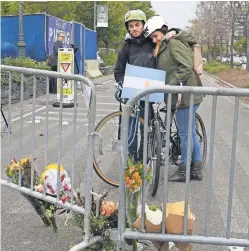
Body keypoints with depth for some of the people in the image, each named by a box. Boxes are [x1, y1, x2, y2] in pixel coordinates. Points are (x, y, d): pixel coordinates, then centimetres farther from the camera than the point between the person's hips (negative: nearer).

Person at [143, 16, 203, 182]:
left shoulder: (175, 44, -10)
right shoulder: (162, 49, 21)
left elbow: (186, 67, -21)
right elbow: (163, 73, 20)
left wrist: (171, 84, -23)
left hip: (186, 96, -10)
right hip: (183, 95, 10)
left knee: (185, 135, -2)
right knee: (191, 134, 14)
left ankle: (184, 171, 8)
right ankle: (196, 170, 23)